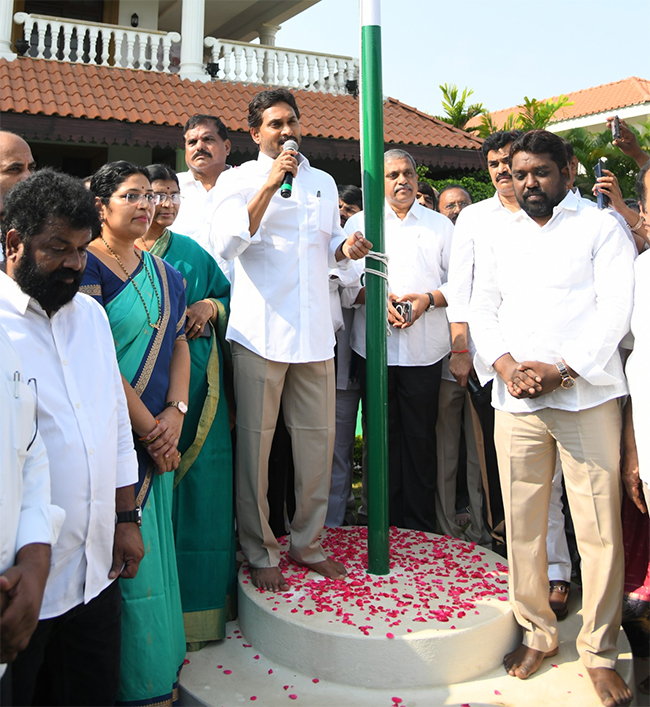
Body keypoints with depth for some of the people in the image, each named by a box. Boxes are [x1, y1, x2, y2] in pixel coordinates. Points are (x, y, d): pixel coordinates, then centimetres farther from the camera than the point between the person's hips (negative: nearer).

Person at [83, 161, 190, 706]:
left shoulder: (163, 272, 13)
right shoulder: (86, 267, -9)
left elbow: (179, 343, 12)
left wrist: (175, 413, -4)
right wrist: (149, 428, -11)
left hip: (157, 432, 6)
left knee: (155, 549, 14)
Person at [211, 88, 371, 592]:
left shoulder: (323, 183, 19)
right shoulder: (239, 180, 3)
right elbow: (227, 244, -14)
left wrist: (347, 248, 3)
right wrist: (269, 184, -19)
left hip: (314, 332, 5)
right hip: (260, 331, -4)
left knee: (318, 439, 8)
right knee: (255, 442, -1)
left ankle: (308, 542, 24)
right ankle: (260, 552, 14)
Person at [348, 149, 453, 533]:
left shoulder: (441, 225, 13)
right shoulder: (359, 223, 11)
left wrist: (429, 298, -9)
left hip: (425, 348, 0)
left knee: (420, 438, 4)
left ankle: (421, 528, 16)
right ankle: (384, 525, 18)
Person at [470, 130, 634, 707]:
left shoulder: (602, 228, 4)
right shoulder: (498, 239, 18)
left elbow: (615, 309, -5)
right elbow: (482, 309, 12)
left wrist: (562, 369, -15)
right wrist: (505, 365, -6)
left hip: (586, 398, -3)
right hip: (516, 400, 4)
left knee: (599, 527, -1)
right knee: (522, 523, 7)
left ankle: (600, 651, 14)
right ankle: (537, 633, 23)